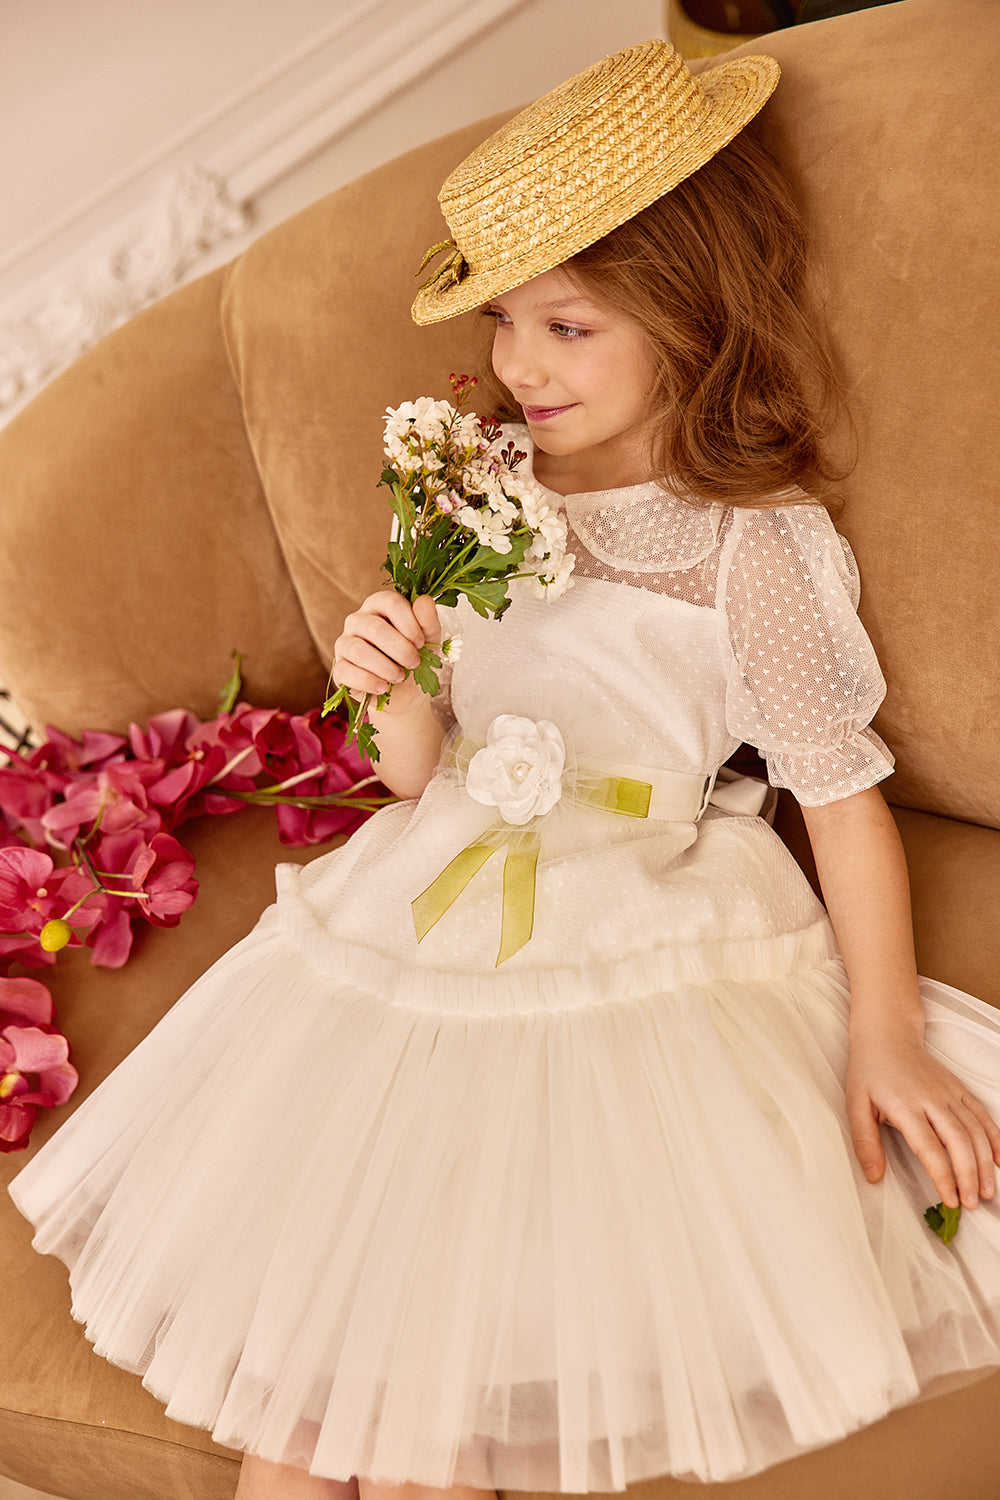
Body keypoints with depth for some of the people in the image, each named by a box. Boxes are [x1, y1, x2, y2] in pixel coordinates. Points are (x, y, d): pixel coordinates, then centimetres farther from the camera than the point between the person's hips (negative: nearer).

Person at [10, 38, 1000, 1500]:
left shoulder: (750, 546, -7)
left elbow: (843, 792, -4)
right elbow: (423, 774, 11)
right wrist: (396, 681, -12)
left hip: (624, 959, -5)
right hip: (430, 913, 5)